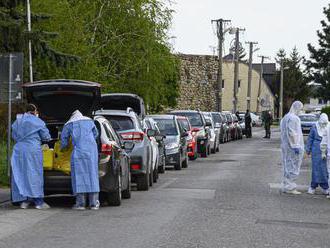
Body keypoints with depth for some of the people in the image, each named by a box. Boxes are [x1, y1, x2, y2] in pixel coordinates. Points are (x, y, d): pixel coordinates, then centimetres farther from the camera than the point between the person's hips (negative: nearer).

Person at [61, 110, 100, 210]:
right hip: (92, 150, 3)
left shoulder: (69, 124, 13)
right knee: (92, 175, 4)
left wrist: (62, 148, 38)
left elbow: (64, 139, 18)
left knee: (79, 175, 0)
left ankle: (80, 203, -5)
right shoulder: (89, 121, 20)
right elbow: (96, 134, 32)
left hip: (79, 150, -2)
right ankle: (94, 203, 2)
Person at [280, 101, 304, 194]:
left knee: (288, 166, 14)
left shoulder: (286, 117, 15)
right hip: (292, 145, -10)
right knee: (293, 167, -4)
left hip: (285, 145, 10)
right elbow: (291, 133, -23)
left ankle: (286, 186, 18)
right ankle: (289, 187, -2)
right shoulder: (293, 118, -17)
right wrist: (295, 146, -23)